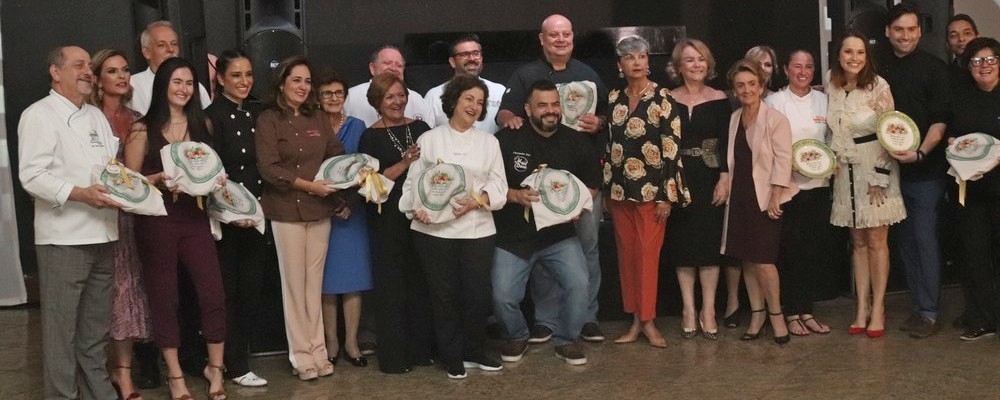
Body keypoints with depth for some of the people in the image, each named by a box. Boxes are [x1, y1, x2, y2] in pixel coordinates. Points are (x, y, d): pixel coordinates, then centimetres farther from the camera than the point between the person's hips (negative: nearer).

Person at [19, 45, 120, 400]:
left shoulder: (97, 117, 18)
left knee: (95, 326, 14)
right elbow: (32, 175, -14)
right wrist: (80, 194, -25)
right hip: (64, 238, -7)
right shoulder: (39, 115, -4)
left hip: (103, 235, 7)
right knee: (62, 325, -2)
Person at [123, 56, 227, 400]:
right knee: (164, 298, 5)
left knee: (213, 294, -4)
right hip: (156, 221, -2)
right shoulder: (143, 130, 0)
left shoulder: (202, 125, 11)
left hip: (194, 217, 3)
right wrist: (159, 178, -18)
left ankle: (215, 368, 13)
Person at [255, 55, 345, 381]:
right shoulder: (269, 120, -4)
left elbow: (337, 156, 12)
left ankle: (318, 351, 15)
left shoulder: (318, 118, 11)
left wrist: (341, 195, -1)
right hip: (286, 210, -4)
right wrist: (309, 185, -16)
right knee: (294, 283, 2)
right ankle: (301, 356, 9)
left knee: (315, 282, 8)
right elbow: (268, 168, -12)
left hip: (320, 209, 4)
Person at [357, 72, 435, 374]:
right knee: (392, 286, 2)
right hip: (389, 220, -3)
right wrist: (405, 163, -18)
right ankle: (394, 356, 9)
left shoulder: (420, 128, 9)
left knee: (421, 282, 7)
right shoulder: (370, 137, -1)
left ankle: (422, 348, 19)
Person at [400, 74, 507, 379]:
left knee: (477, 293, 3)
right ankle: (452, 357, 19)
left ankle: (474, 352, 22)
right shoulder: (429, 140, 4)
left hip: (477, 228, 2)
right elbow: (413, 181, 1)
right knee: (444, 294, 5)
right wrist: (416, 209, -16)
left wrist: (477, 200, -13)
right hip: (434, 229, -2)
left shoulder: (489, 142, 10)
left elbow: (498, 185, 6)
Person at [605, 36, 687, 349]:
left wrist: (668, 195, -11)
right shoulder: (613, 100, 8)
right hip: (619, 190, 4)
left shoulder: (663, 99, -4)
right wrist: (605, 188, 9)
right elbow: (607, 146, 13)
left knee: (648, 253, -4)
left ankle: (648, 321, 4)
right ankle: (636, 319, 14)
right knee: (626, 254, 7)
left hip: (652, 190, -4)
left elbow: (671, 149, -7)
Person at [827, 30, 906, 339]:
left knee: (876, 240, -2)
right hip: (846, 173, 5)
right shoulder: (832, 88, 3)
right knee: (857, 241, 8)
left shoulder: (878, 87, -11)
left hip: (875, 169, -4)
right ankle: (862, 308, 13)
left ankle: (878, 310, 6)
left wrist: (879, 176, -13)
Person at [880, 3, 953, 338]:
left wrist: (921, 152, -20)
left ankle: (929, 312, 5)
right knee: (904, 240, 8)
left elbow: (940, 119, -8)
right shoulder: (880, 71, 8)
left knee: (925, 239, -4)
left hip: (926, 170, -4)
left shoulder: (934, 68, -2)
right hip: (892, 169, 4)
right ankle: (919, 306, 18)